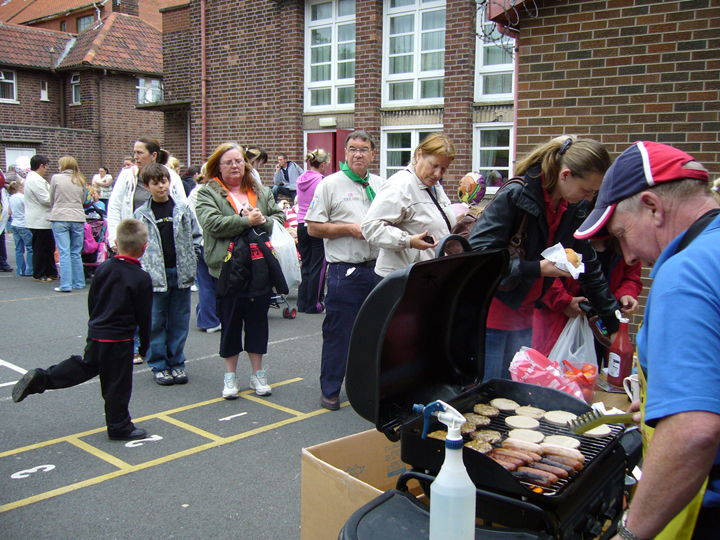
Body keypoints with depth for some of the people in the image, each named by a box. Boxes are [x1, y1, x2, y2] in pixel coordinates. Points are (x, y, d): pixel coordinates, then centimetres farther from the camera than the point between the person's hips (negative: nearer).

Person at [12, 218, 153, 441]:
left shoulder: (103, 268, 1)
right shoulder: (142, 279, -16)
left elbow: (91, 302, 11)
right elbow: (144, 316, -9)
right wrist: (144, 345, 5)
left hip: (95, 335, 6)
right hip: (119, 341, -6)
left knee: (84, 366, 26)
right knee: (117, 385, 5)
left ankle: (41, 378, 16)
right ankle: (119, 426, 19)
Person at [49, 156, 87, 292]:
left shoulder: (56, 178, -1)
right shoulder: (80, 181, 7)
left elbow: (52, 199, 9)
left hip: (60, 218, -3)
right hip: (78, 218, 3)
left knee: (64, 253, -3)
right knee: (76, 253, 11)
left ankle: (66, 285, -5)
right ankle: (79, 282, 16)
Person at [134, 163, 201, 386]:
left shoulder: (183, 209, 5)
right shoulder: (141, 215, 1)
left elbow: (196, 237, 10)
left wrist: (189, 262, 1)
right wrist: (145, 270, -6)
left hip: (181, 274, 2)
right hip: (155, 275, -1)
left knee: (179, 322, 8)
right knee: (156, 323, 4)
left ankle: (176, 363, 20)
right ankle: (159, 366, 15)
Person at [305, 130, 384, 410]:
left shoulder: (379, 184, 12)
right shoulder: (330, 184, -3)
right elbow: (313, 227, -7)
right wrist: (351, 229, -14)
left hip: (377, 268, 5)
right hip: (344, 271, -5)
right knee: (338, 332, 1)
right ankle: (330, 390, 15)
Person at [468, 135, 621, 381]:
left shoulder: (575, 208, 1)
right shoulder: (515, 195, -20)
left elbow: (589, 267, 10)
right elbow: (477, 254, -25)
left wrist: (613, 322, 9)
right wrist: (537, 268, -26)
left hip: (524, 314, 7)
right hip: (490, 312, -7)